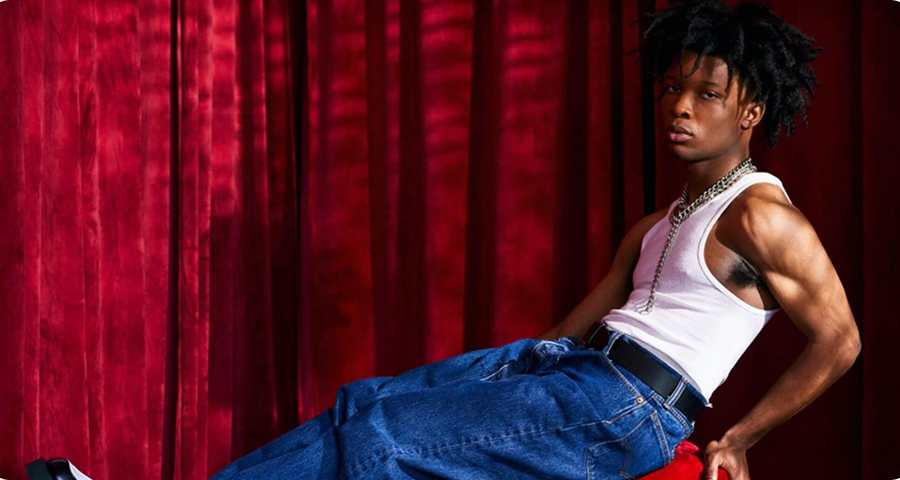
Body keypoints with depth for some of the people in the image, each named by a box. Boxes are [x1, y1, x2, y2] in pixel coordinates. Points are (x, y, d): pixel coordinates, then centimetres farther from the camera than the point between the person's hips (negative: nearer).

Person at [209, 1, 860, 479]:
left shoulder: (759, 216, -5)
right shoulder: (656, 229, 23)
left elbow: (839, 342, -6)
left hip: (625, 410, -9)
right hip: (563, 364, 9)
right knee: (369, 400, -4)